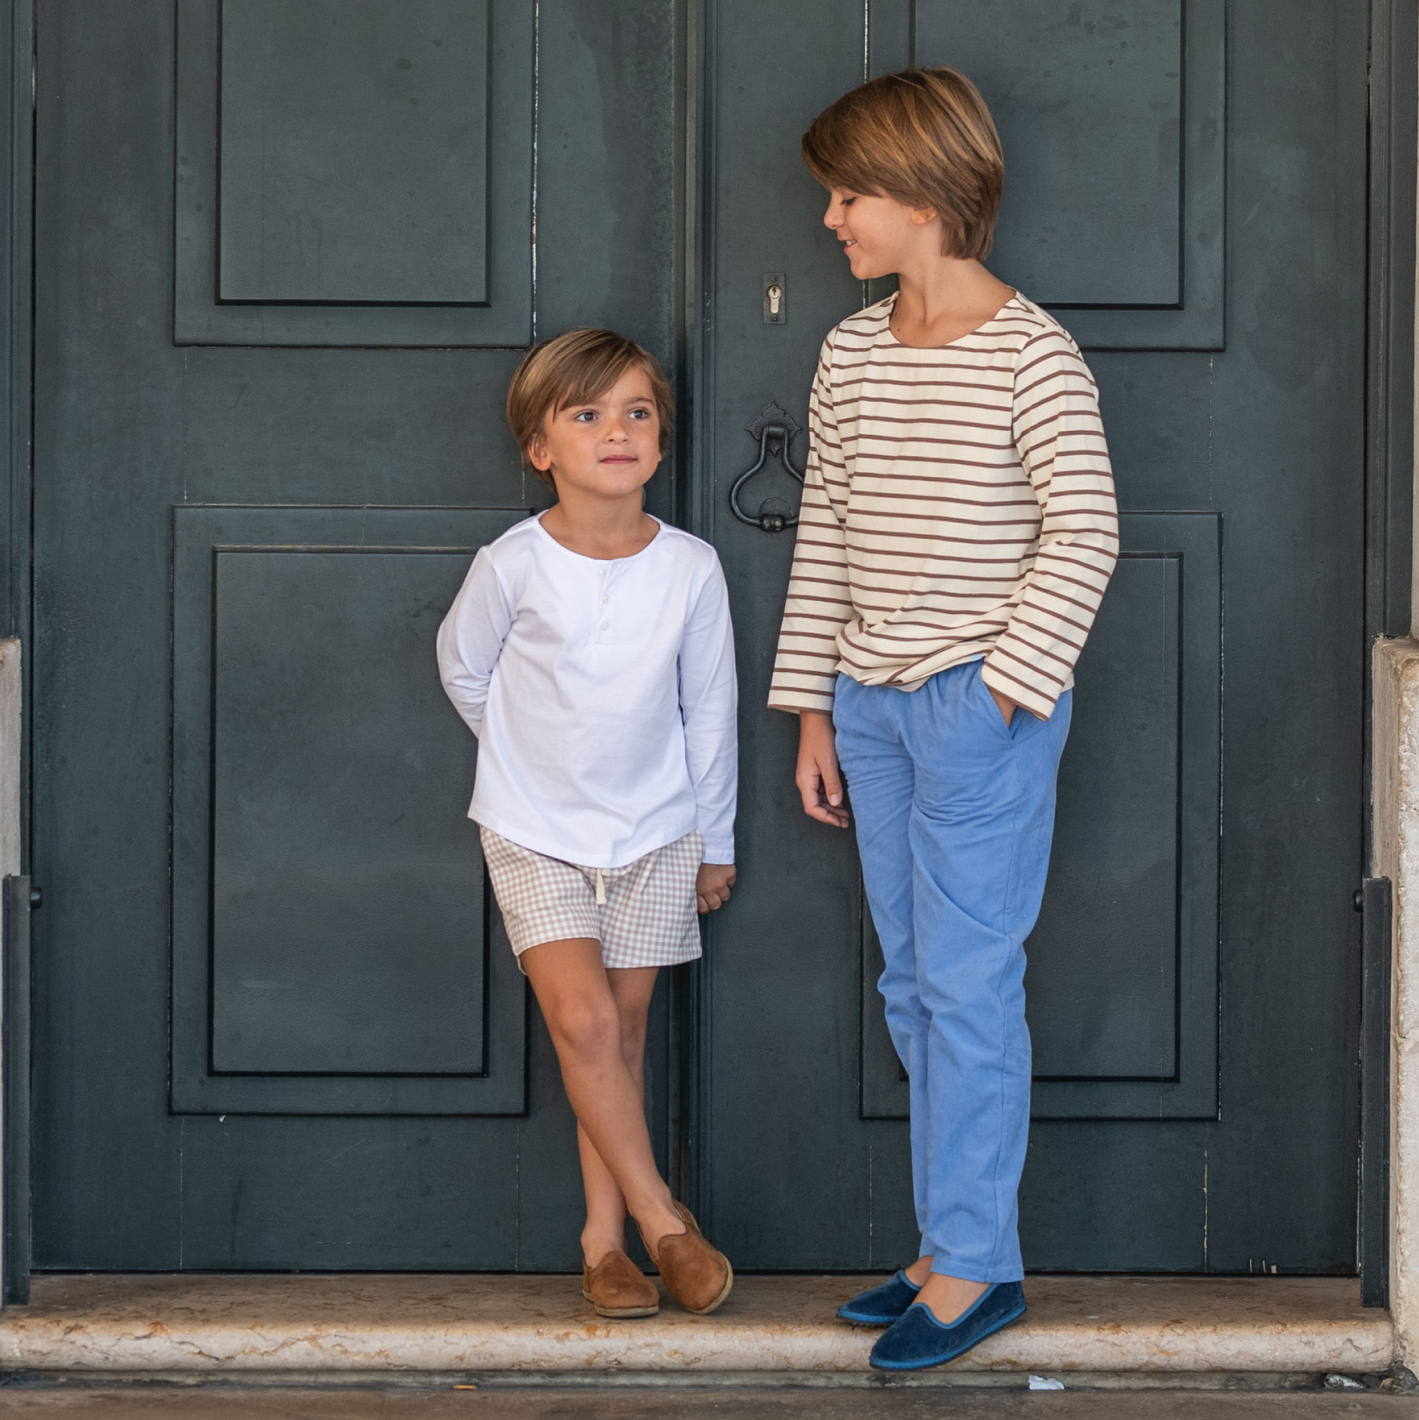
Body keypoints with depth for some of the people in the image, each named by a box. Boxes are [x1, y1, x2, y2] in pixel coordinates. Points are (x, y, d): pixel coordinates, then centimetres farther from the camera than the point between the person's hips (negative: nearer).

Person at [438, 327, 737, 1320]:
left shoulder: (691, 568, -9)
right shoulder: (514, 565, -15)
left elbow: (710, 709, 2)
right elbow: (464, 668, 5)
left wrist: (714, 842, 8)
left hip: (654, 834, 2)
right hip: (536, 831, -2)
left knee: (623, 1032, 7)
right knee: (583, 1020, -13)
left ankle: (604, 1237, 16)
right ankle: (661, 1221, -2)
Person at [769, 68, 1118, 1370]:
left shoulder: (1029, 350, -10)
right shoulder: (851, 352, 10)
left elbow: (1084, 535, -13)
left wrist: (1008, 687, -16)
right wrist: (814, 707, 13)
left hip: (981, 703, -7)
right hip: (873, 704, 7)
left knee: (966, 982, -4)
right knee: (915, 984, 10)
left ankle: (973, 1263, 4)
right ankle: (959, 1246, 18)